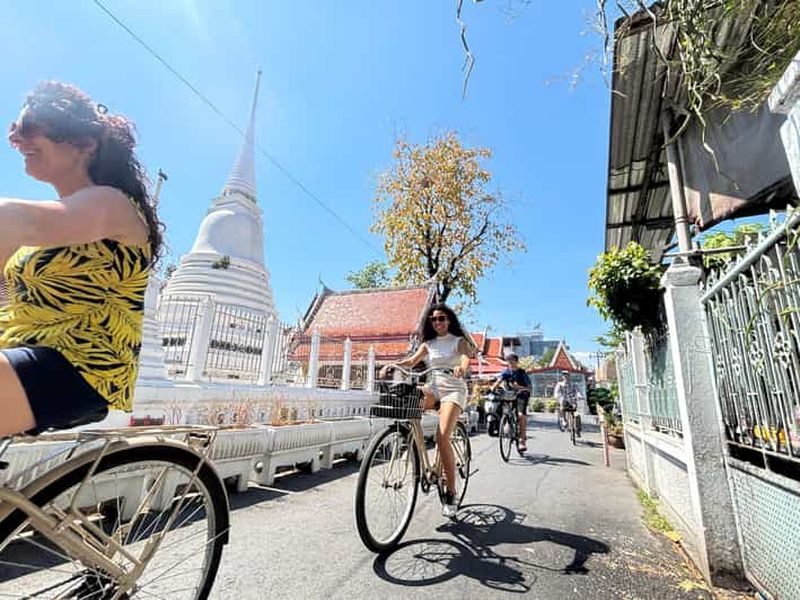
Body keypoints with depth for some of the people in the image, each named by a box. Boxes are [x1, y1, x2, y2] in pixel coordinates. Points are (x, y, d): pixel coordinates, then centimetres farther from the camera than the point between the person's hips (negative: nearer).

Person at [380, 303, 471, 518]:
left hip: (454, 389, -4)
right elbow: (412, 360, 0)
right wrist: (391, 365, -20)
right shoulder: (428, 344, 13)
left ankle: (451, 493, -5)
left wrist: (461, 368, -42)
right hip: (433, 387, 4)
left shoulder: (459, 341, 3)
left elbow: (466, 358, -17)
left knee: (442, 437, -21)